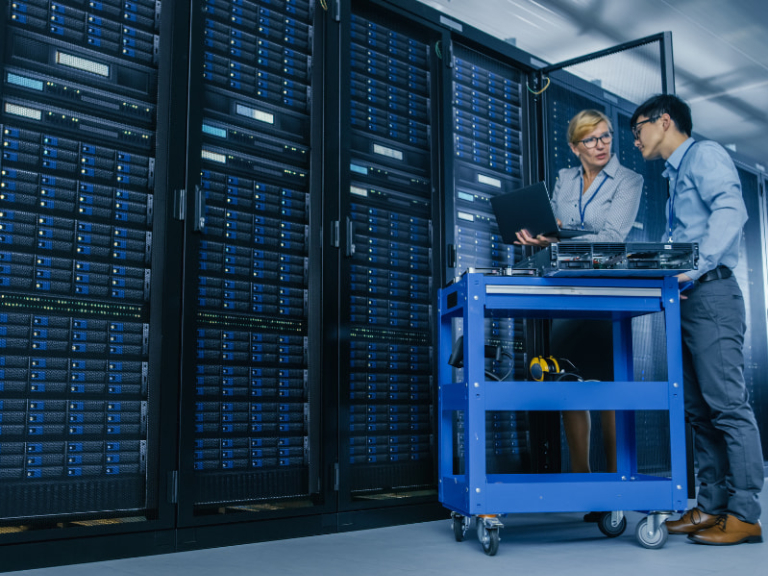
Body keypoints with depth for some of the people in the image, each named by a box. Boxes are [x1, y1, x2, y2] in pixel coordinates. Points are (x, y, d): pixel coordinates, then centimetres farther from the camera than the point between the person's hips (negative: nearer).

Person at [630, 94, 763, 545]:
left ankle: (744, 515, -7)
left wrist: (696, 267, -26)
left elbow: (730, 211, -18)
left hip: (710, 294, -10)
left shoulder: (704, 154, 0)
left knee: (727, 404, -10)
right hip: (683, 301, 10)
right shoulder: (676, 176, 28)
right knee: (699, 409, 7)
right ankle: (712, 507, 11)